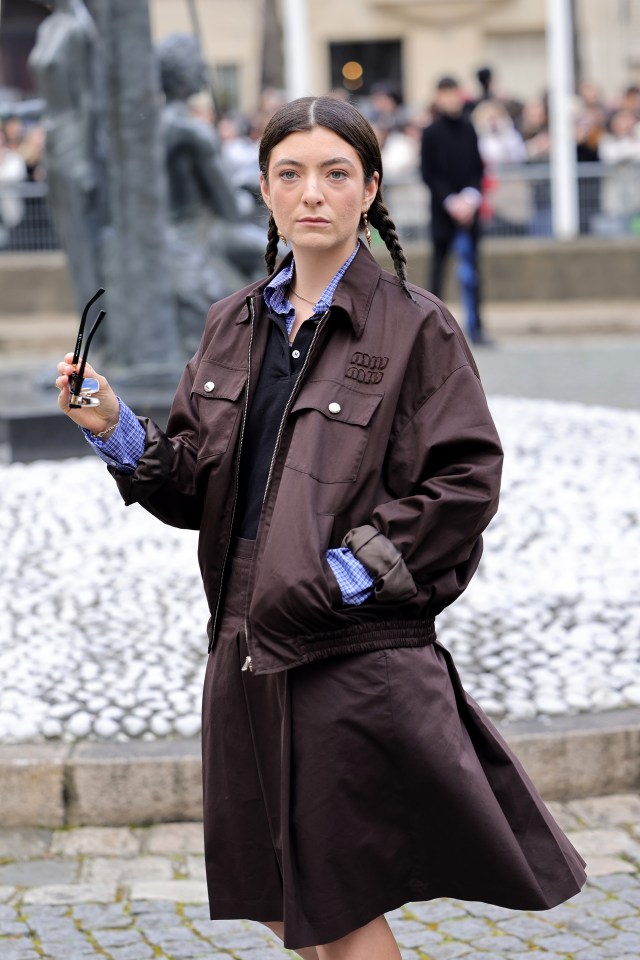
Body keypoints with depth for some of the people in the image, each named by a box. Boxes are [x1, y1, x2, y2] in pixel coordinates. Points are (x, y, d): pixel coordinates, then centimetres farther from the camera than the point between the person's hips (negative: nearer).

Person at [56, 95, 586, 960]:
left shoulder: (415, 327, -7)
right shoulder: (234, 326, 11)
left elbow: (466, 482, -12)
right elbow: (194, 486, 11)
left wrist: (357, 567, -17)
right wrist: (119, 432, -5)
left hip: (357, 653, -6)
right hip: (250, 645, 6)